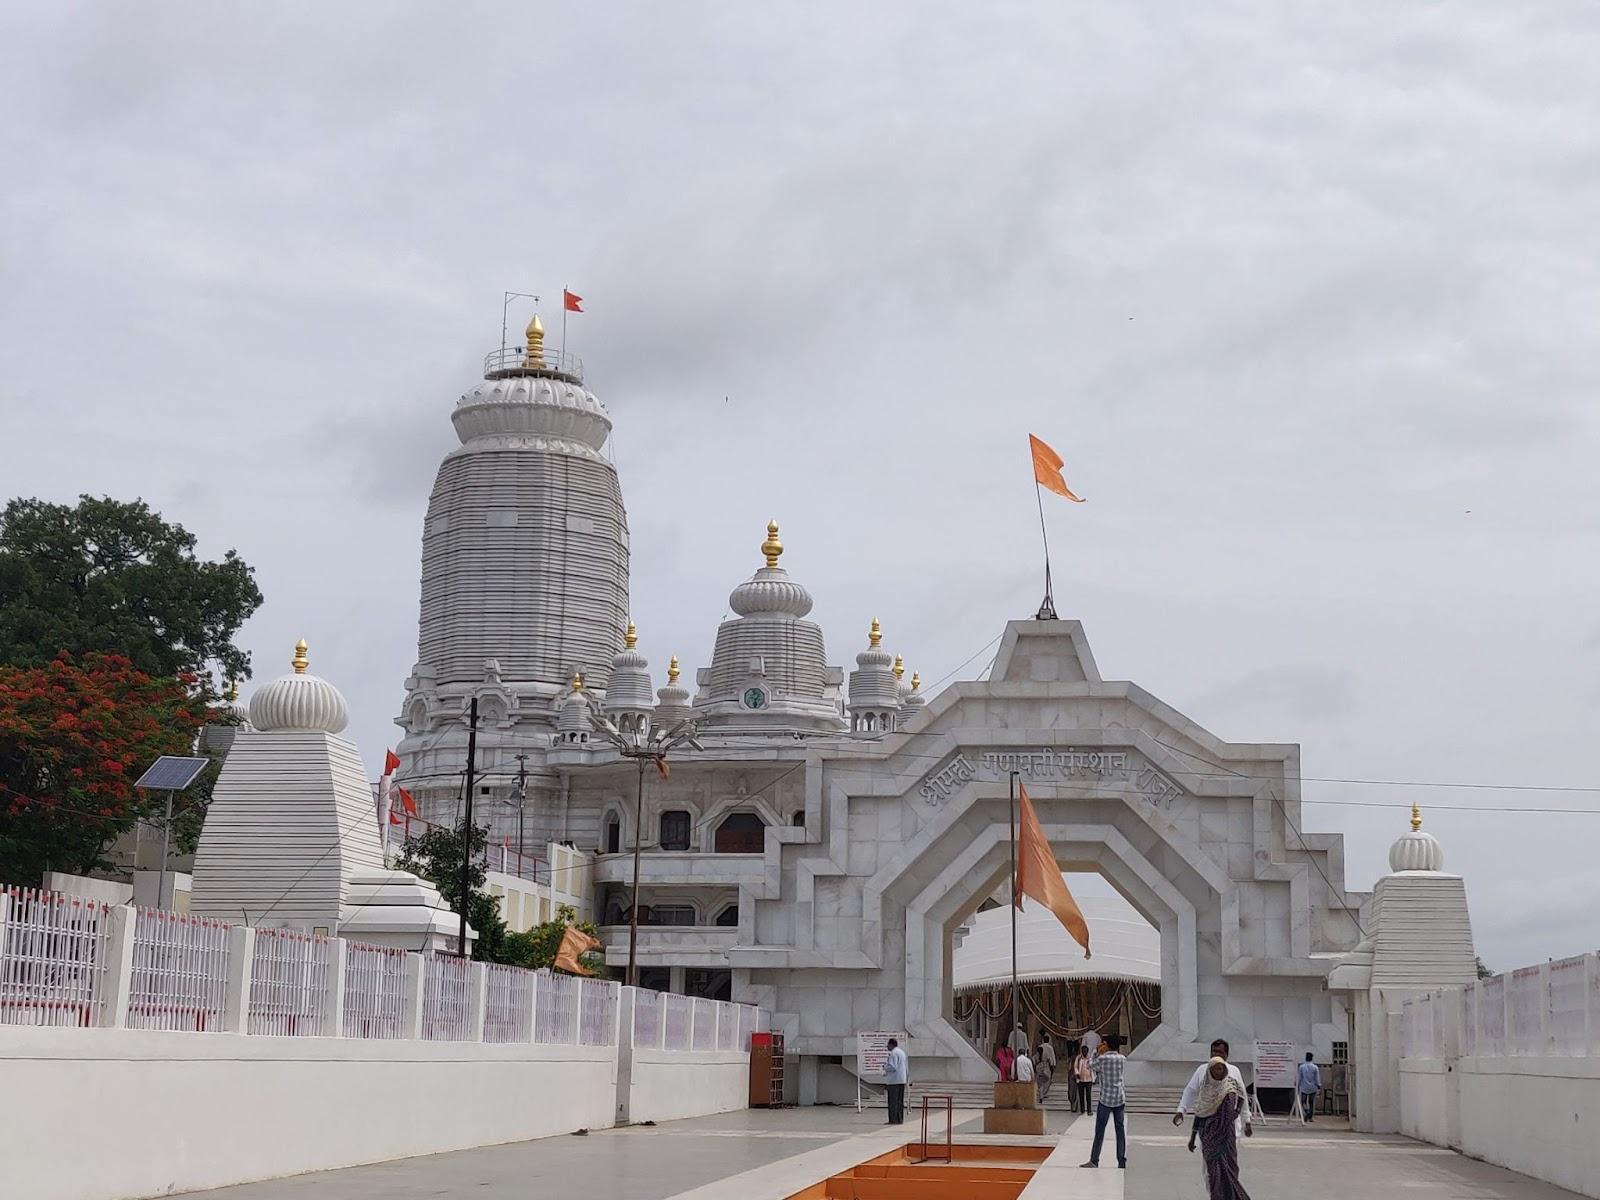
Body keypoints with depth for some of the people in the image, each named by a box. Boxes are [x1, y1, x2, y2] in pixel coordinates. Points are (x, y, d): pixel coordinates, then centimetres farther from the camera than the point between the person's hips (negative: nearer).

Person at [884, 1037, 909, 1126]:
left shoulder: (893, 1053, -12)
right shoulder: (902, 1052, 17)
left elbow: (893, 1067, -19)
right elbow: (907, 1067, 21)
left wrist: (885, 1067, -2)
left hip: (894, 1081, -9)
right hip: (902, 1080, 9)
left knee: (893, 1101, -5)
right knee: (900, 1101, 11)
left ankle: (893, 1119, -7)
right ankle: (900, 1119, 11)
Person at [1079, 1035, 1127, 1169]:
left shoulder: (1102, 1059, -10)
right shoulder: (1122, 1059, 3)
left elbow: (1090, 1065, 7)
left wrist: (1098, 1053, 15)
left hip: (1106, 1099, -4)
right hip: (1120, 1098, 4)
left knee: (1099, 1131, 2)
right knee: (1120, 1130, 6)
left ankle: (1094, 1161, 5)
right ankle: (1122, 1162, 5)